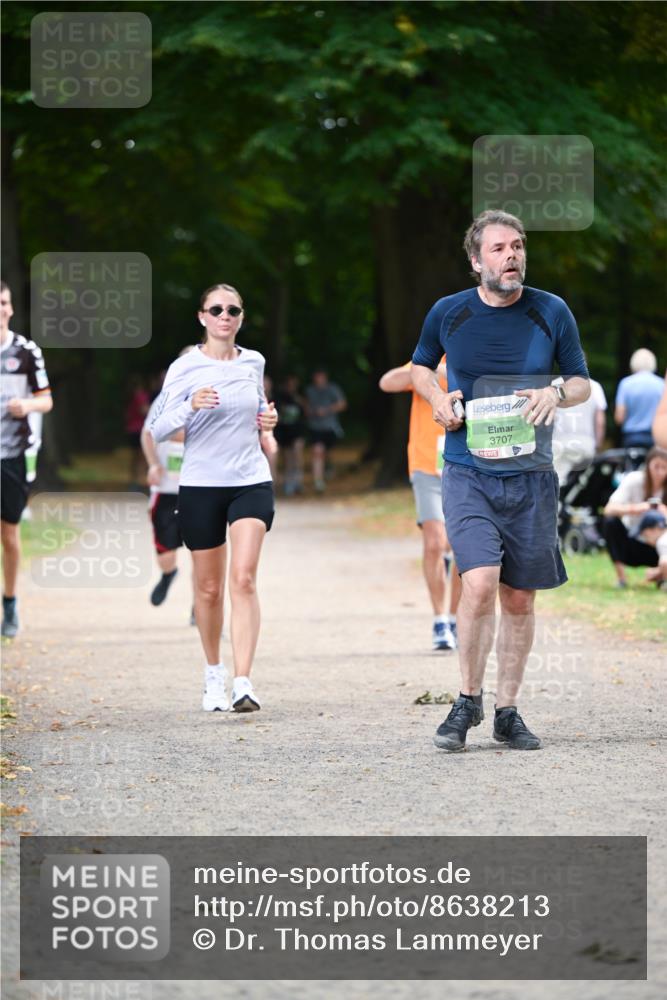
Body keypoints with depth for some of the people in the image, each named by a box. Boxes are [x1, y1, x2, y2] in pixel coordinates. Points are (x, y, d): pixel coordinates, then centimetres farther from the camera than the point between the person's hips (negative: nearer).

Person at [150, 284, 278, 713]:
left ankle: (243, 682, -21)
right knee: (209, 588, 6)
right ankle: (214, 675, 27)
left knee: (244, 579, -14)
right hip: (201, 486, -1)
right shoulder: (185, 368, -3)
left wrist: (268, 418, 5)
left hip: (251, 482, 1)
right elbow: (158, 430, -6)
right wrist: (190, 407, -24)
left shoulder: (253, 363, 8)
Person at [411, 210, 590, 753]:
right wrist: (438, 400, -1)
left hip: (531, 477, 2)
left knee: (519, 598, 6)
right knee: (480, 582, -18)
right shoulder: (448, 313, 1)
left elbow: (582, 382, 12)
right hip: (468, 473, -2)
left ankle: (507, 712, 20)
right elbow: (421, 366, 20)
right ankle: (468, 701, 0)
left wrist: (557, 392, -11)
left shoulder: (552, 312, 1)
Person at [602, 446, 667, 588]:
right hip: (632, 542, -1)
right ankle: (620, 576, -19)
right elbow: (609, 509, -27)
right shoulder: (634, 480, -15)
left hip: (656, 546, 1)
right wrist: (637, 508, -45)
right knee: (611, 522, -29)